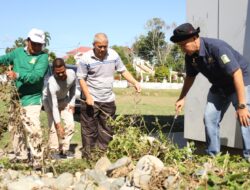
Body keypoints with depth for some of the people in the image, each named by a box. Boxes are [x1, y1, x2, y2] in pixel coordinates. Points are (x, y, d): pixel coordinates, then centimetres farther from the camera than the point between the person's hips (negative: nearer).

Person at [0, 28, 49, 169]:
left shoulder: (43, 57, -9)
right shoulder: (18, 52, 8)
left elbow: (37, 76, -23)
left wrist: (18, 75, -36)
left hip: (31, 99, -6)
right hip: (15, 98, 6)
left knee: (34, 130, -14)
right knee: (15, 128, 14)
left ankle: (37, 159, -4)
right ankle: (21, 155, 28)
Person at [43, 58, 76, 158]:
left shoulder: (72, 74, -26)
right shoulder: (52, 83, -39)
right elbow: (54, 106, -36)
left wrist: (72, 103, -5)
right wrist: (58, 124, -36)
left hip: (64, 99, 5)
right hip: (50, 100, -4)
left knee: (70, 124, -5)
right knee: (54, 127, -16)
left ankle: (64, 149, 6)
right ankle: (54, 150, -1)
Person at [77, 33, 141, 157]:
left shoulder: (113, 55, 0)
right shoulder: (86, 58, -10)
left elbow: (123, 71, 8)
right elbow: (81, 79, -7)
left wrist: (135, 83, -7)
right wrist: (88, 97, -16)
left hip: (108, 100, 4)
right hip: (91, 100, -4)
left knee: (107, 129, 10)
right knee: (89, 129, 2)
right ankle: (87, 156, 11)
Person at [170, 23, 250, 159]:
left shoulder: (216, 47, -32)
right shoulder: (190, 56, -10)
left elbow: (237, 74, -34)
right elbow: (190, 77, 11)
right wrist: (182, 98, 13)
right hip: (218, 86, 7)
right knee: (209, 118, 0)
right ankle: (212, 155, 11)